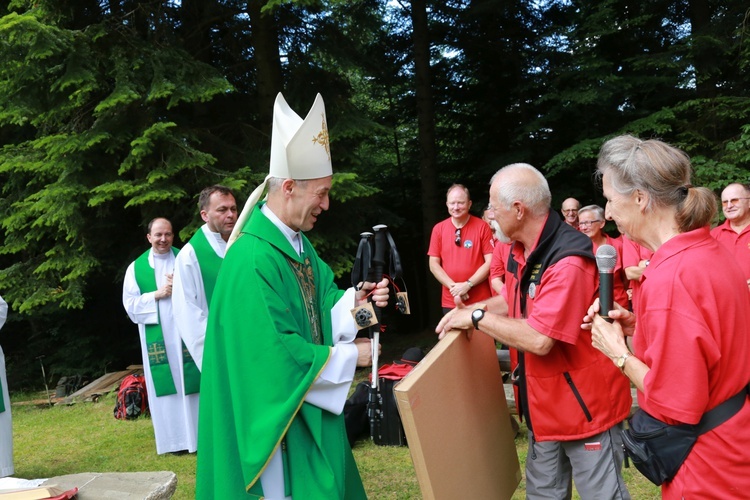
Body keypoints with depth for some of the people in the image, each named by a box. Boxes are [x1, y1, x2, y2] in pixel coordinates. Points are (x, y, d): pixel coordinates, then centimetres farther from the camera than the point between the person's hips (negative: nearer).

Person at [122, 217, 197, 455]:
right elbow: (130, 304, 2)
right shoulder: (136, 268, 7)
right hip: (157, 337, 0)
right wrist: (157, 295, -10)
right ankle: (173, 438, 14)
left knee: (190, 382, 1)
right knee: (166, 385, 4)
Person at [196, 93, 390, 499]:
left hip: (311, 403, 9)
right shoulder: (252, 260, -26)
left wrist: (354, 300, -12)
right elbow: (275, 354, -26)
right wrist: (349, 356, -16)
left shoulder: (299, 244, 4)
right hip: (276, 414, -9)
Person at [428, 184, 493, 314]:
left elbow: (490, 262, -6)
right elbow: (434, 264, 4)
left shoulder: (482, 227, -4)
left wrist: (468, 284, -14)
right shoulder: (438, 229, 3)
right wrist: (453, 286, -9)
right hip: (450, 302, 2)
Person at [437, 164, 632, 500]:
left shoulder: (568, 260, -28)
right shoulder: (520, 251, 2)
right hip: (543, 403, 9)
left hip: (586, 402, -9)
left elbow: (539, 340, -32)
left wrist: (477, 318, -20)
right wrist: (470, 310, 1)